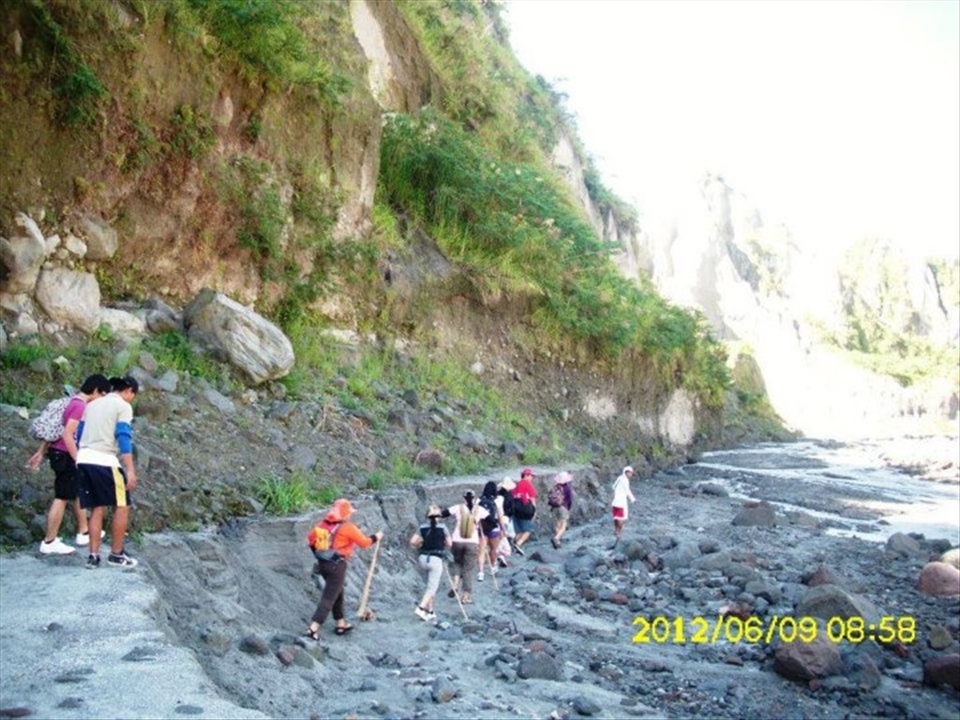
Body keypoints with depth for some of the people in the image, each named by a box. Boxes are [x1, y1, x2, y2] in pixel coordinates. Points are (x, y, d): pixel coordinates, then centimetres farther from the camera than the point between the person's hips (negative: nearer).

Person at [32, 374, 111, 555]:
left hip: (60, 453, 10)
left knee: (78, 492, 18)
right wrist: (78, 460, -23)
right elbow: (67, 435, -25)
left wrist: (41, 452, 21)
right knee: (62, 498, -3)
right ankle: (49, 542, 4)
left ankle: (83, 532, 28)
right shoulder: (80, 405, -19)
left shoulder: (73, 401, 11)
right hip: (65, 456, -10)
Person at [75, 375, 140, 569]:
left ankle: (93, 556, 9)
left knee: (97, 508, 12)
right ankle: (116, 554, 9)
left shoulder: (92, 404, 21)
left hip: (83, 459, 7)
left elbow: (79, 435, 21)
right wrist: (130, 470, -16)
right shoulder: (123, 406, -1)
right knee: (122, 505, 5)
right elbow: (124, 438, -12)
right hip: (104, 461, -7)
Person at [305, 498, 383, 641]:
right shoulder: (348, 527, -14)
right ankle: (313, 629, -9)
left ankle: (341, 624, 34)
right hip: (337, 565, -8)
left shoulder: (324, 523, 4)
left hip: (322, 563, 8)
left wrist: (318, 553, 21)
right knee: (329, 598, -3)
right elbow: (364, 542, -6)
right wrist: (376, 537, 12)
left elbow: (311, 537, 11)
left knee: (337, 593, 23)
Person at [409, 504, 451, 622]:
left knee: (430, 585, 20)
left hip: (423, 558, 4)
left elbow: (412, 542, -2)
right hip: (436, 559, -4)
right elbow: (449, 543, 1)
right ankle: (421, 608, -16)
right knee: (432, 587, 1)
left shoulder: (422, 528, 2)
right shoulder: (442, 527, -5)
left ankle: (430, 611, 22)